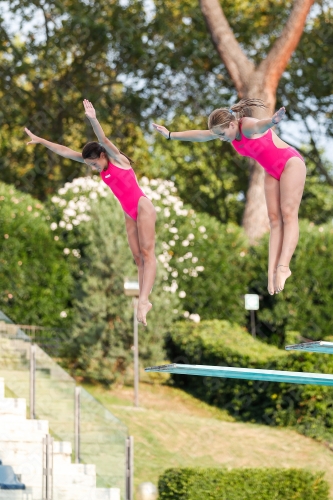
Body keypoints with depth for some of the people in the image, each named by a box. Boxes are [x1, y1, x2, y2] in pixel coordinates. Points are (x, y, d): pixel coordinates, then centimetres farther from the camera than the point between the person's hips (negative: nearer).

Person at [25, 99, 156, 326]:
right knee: (138, 257, 1)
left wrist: (93, 120, -44)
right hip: (130, 214, 9)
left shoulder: (118, 160, -7)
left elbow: (104, 140, -26)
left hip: (142, 207, -9)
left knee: (147, 253, -14)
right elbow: (67, 152, 12)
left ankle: (143, 300, -27)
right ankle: (144, 302, -5)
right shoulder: (102, 166, 12)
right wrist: (41, 141, 12)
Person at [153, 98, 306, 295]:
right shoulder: (229, 132, -2)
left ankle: (283, 266, -26)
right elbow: (200, 135, 11)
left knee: (288, 214, -15)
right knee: (274, 219, -1)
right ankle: (272, 271, -9)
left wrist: (272, 121, -77)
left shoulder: (247, 126, -28)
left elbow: (259, 126, -54)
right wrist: (171, 135, 18)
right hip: (273, 172, 9)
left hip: (291, 163, -9)